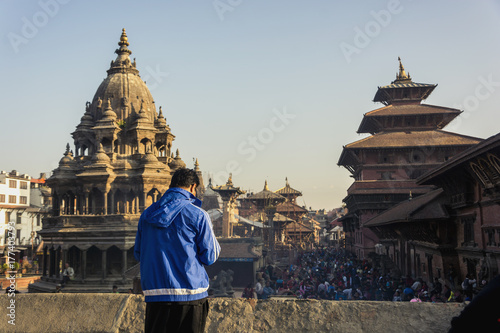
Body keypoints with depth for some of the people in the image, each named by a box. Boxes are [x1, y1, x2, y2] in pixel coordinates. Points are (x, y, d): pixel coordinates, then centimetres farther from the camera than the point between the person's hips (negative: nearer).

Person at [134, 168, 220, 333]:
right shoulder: (197, 214, -6)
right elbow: (209, 257, -4)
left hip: (154, 295, 5)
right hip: (189, 294, -4)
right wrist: (216, 244, 16)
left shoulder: (147, 214, 9)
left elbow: (138, 254, 17)